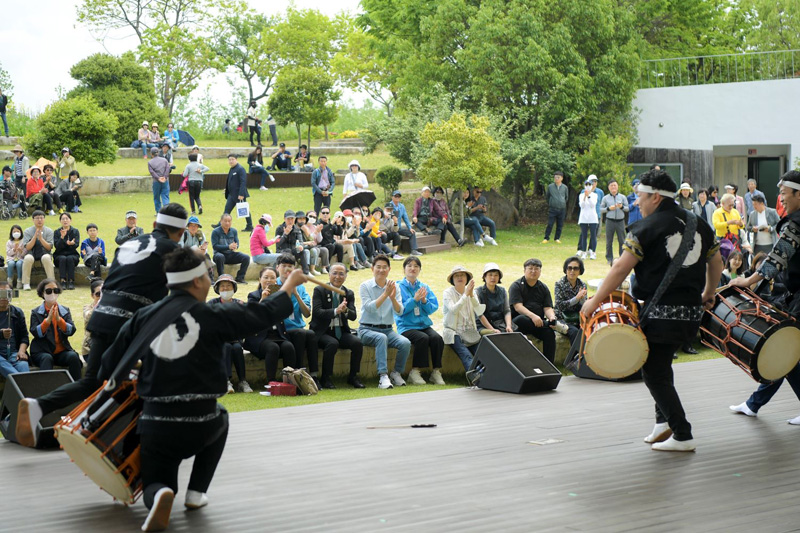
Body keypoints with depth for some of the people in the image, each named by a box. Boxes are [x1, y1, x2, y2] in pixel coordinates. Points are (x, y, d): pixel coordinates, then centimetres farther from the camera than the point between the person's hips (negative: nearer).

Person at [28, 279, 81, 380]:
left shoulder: (65, 310, 13)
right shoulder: (35, 312, 7)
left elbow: (71, 331, -1)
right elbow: (35, 332, -8)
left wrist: (58, 319, -16)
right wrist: (48, 319, -20)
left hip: (62, 351, 2)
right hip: (42, 351, -2)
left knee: (73, 356, -28)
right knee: (47, 358, -35)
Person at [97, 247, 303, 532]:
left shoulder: (144, 317, 1)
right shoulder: (212, 316, -6)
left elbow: (111, 364, 3)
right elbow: (263, 314, 4)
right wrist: (290, 285, 22)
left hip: (155, 425, 1)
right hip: (201, 425, -1)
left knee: (154, 486, 22)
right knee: (220, 416, 36)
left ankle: (160, 495, -17)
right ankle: (196, 492, 25)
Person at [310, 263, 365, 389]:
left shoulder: (349, 293, 11)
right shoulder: (319, 290, -1)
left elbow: (353, 316, -2)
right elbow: (317, 312, -15)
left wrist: (346, 310, -25)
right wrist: (336, 311, -29)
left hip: (341, 331, 4)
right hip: (322, 331, -4)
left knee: (358, 342, -23)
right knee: (332, 343, -34)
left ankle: (353, 377, -7)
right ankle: (326, 379, -19)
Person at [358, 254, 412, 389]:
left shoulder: (393, 286, 8)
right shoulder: (365, 286, -1)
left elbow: (399, 311, -3)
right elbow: (370, 308, -16)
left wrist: (393, 298, -22)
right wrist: (385, 294, -23)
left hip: (388, 329, 4)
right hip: (367, 329, -3)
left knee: (405, 343, -25)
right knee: (382, 338, -37)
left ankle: (396, 373, -2)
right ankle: (383, 376, -39)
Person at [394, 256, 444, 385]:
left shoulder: (424, 287, 14)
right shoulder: (398, 286, 2)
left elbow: (433, 308, 7)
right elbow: (399, 311, -9)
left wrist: (424, 300, -11)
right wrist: (414, 299, -16)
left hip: (424, 325, 4)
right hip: (406, 326, -4)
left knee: (437, 338, -25)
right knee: (422, 338, -32)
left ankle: (436, 372, -17)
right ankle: (414, 372, -22)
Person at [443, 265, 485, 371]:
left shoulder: (472, 292, 14)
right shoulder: (448, 293, 3)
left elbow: (479, 312, -3)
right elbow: (453, 310, -18)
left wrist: (472, 295, -16)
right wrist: (466, 294, -20)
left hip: (470, 332, 4)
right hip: (454, 333, -4)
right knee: (467, 357, -30)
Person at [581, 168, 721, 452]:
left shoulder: (647, 227, -8)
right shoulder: (698, 224, 12)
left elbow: (621, 268, -13)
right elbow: (716, 264, 21)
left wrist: (594, 301, -7)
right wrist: (708, 295, 38)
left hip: (662, 314, -8)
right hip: (692, 312, 8)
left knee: (654, 373, 1)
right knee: (661, 363, 23)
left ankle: (683, 436, 2)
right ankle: (664, 421, 16)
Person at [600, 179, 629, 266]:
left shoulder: (622, 197, 7)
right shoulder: (605, 198, 6)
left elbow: (627, 208, 6)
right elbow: (601, 209, 6)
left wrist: (622, 207, -14)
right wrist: (608, 208, -10)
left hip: (620, 221, 0)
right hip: (610, 221, 0)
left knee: (622, 241, 0)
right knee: (609, 241, 2)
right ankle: (609, 258, 9)